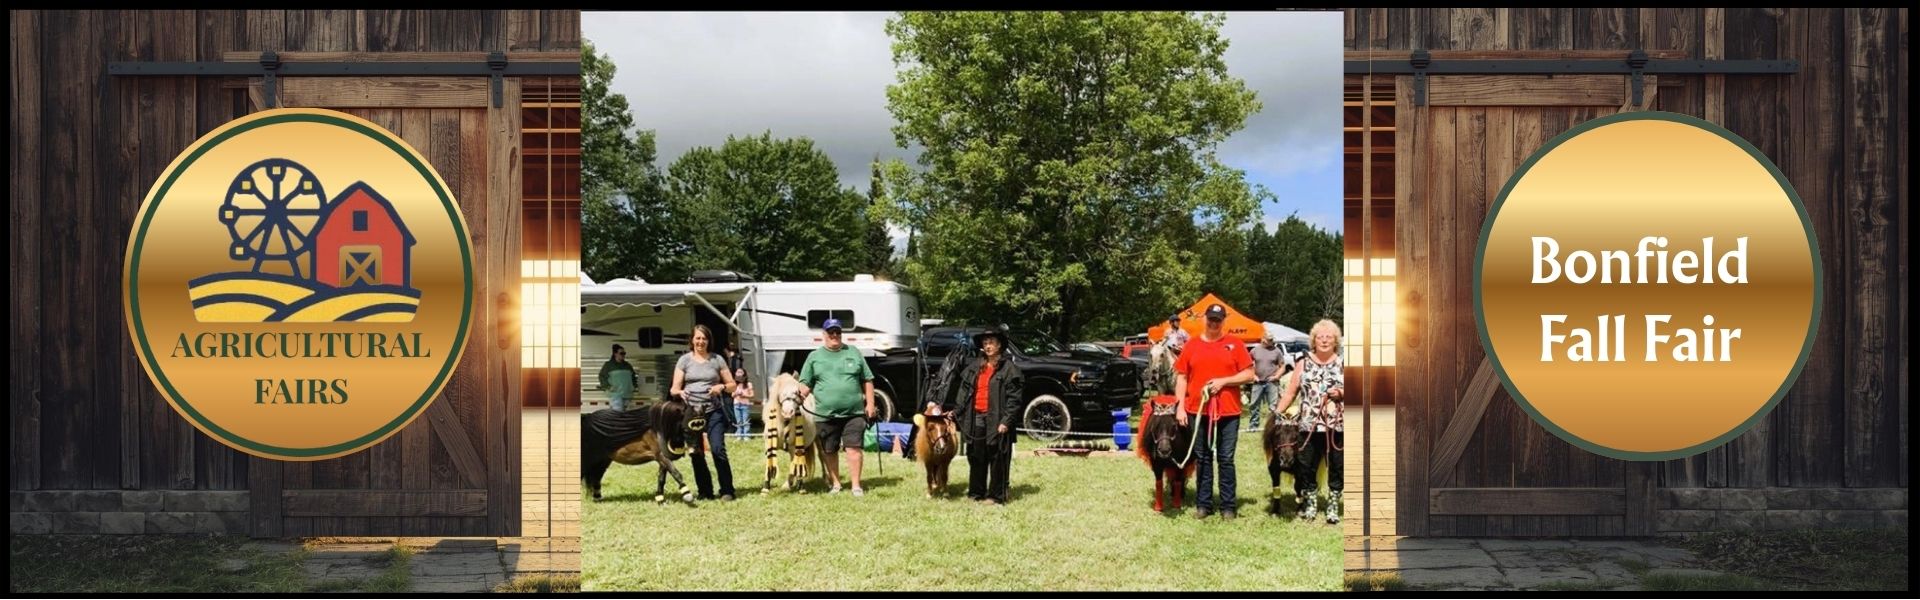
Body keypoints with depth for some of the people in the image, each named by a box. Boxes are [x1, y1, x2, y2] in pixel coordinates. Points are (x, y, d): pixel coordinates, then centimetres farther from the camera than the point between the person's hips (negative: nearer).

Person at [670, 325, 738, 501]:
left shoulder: (717, 360, 7)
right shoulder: (685, 360, 7)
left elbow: (732, 385, 11)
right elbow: (674, 388, 3)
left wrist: (721, 387, -11)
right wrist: (679, 392, -20)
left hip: (713, 411, -1)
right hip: (691, 412, 1)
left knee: (718, 450, -13)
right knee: (697, 453, 5)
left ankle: (727, 491, -5)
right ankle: (705, 491, 16)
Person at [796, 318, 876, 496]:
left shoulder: (853, 353, 10)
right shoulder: (815, 357, 8)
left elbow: (867, 380, 12)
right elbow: (805, 383, 7)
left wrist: (870, 403, 6)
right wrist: (800, 395, -13)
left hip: (854, 412, -1)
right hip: (826, 414, 1)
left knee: (853, 448, -7)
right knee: (829, 451, 8)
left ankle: (856, 485, 0)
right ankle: (835, 483, 22)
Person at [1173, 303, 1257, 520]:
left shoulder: (1235, 345, 2)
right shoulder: (1192, 345, 7)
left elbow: (1249, 374, 0)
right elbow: (1181, 376, 7)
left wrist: (1223, 381, -13)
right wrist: (1180, 406, -1)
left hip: (1228, 412, -2)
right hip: (1198, 410, 2)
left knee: (1226, 459, 2)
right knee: (1203, 459, 9)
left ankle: (1227, 505, 8)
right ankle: (1203, 503, 15)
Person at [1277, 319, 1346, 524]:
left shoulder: (1343, 364, 5)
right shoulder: (1303, 363, 8)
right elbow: (1290, 393, 7)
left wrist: (1341, 393, -12)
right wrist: (1277, 414, 0)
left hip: (1338, 427, -1)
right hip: (1309, 426, 1)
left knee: (1337, 466, 4)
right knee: (1306, 466, 5)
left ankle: (1333, 506, 16)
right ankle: (1310, 503, 22)